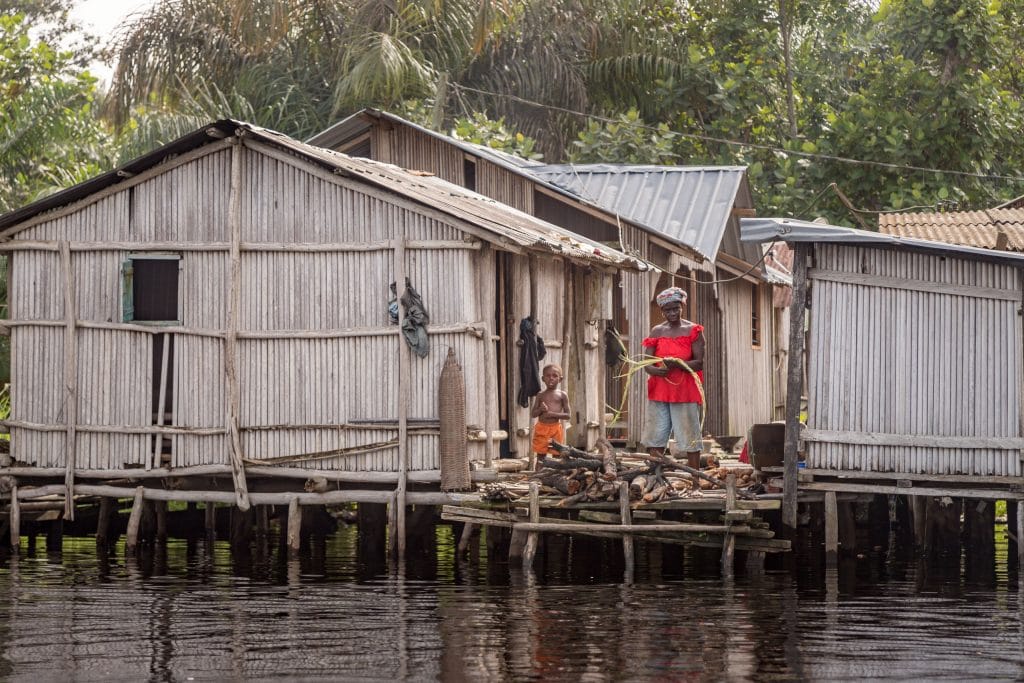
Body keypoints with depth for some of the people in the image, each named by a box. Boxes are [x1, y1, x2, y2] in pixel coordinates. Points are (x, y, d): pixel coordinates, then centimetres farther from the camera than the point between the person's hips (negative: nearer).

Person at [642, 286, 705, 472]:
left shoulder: (693, 331, 0)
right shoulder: (657, 331, 9)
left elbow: (699, 363, -7)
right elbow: (647, 363, 4)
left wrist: (677, 363, -24)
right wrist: (656, 370, -20)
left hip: (685, 391, -3)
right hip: (659, 390, 3)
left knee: (690, 439, -3)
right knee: (654, 440, 2)